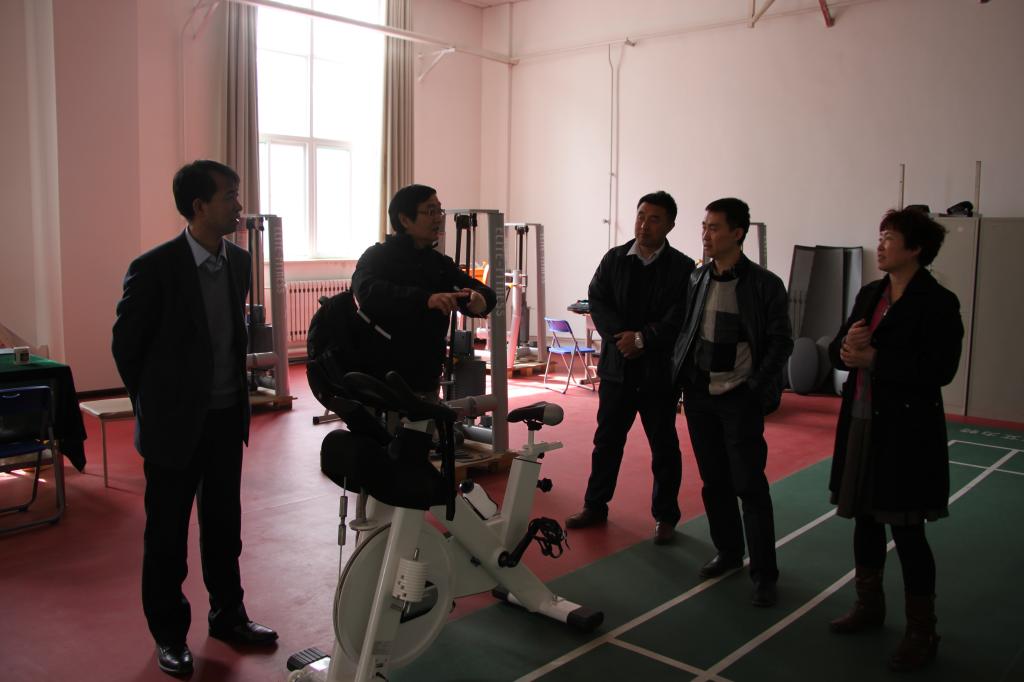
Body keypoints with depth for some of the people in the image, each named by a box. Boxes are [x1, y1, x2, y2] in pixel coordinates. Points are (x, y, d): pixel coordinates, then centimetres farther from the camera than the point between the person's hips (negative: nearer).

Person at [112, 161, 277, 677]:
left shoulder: (239, 262, 2)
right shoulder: (153, 268, -17)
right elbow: (126, 346, -7)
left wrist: (236, 396, 13)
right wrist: (158, 406, 1)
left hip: (226, 418, 6)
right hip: (175, 423, -5)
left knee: (224, 523, 17)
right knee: (168, 532, 9)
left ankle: (228, 616, 34)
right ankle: (169, 635, 26)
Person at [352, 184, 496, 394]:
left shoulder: (441, 264, 12)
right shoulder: (377, 256, -5)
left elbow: (484, 292, 3)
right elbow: (368, 292, -26)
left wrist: (480, 299, -23)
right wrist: (426, 299, -39)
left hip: (427, 382, 6)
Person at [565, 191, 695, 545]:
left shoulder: (682, 267, -5)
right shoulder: (614, 259, 5)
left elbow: (680, 318, -12)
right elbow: (597, 301, -2)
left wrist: (642, 339, -19)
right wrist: (621, 336, -16)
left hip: (659, 371, -3)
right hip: (617, 366, 3)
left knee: (664, 446, 9)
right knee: (607, 440, 14)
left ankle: (665, 516, 23)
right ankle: (595, 506, 29)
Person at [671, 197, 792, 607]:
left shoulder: (764, 284, -6)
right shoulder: (696, 279, 7)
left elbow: (780, 343, -6)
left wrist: (756, 388, -14)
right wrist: (678, 378, 2)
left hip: (739, 399, -5)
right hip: (699, 395, 5)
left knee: (749, 485, -2)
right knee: (714, 482, 14)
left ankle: (764, 574, 9)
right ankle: (728, 553, 30)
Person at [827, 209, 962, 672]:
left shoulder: (938, 302, -11)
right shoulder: (869, 294, 9)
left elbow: (939, 370, -21)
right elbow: (837, 352, 9)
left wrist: (873, 358, -20)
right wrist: (848, 346, -14)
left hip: (906, 431, -6)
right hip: (861, 424, 7)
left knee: (907, 531, 2)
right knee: (865, 519, 16)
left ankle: (922, 633, 18)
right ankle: (869, 607, 35)